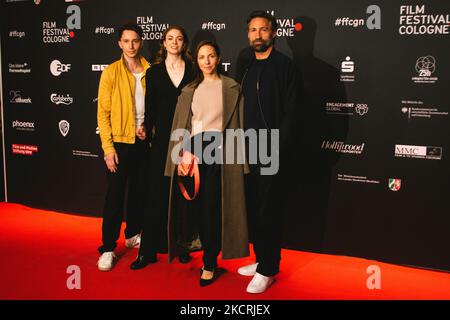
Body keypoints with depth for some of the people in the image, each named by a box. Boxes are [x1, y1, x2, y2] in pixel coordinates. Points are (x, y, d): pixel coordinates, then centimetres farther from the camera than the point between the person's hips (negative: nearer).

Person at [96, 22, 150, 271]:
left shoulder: (150, 71, 3)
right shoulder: (111, 72, -4)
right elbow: (103, 113, -6)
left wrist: (149, 127, -6)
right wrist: (108, 148, -12)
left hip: (144, 141, 3)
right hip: (120, 141, -3)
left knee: (139, 191, 14)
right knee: (115, 194, -2)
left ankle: (133, 234, 31)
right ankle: (108, 248, 6)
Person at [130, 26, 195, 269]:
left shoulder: (192, 70, 6)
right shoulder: (154, 72, 7)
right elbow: (150, 108, 6)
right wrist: (147, 134, 0)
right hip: (163, 139, 0)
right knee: (157, 194, 1)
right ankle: (148, 250, 9)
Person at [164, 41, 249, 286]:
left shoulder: (231, 88, 5)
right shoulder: (189, 91, 15)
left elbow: (237, 123, 2)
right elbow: (181, 125, 12)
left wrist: (236, 157, -6)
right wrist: (182, 153, 0)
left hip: (219, 149, -3)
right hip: (193, 149, 4)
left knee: (211, 207, -6)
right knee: (196, 207, 4)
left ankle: (210, 264, 6)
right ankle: (210, 254, 22)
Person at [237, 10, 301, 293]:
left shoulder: (285, 65, -4)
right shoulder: (246, 69, 16)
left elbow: (290, 111, -10)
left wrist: (275, 147, -16)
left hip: (272, 151, -6)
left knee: (268, 209, -1)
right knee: (253, 207, 10)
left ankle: (268, 270, 10)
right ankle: (262, 260, 24)